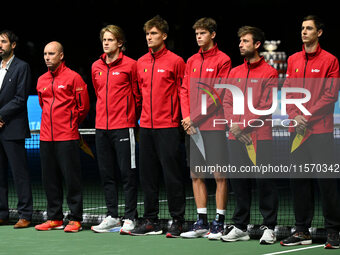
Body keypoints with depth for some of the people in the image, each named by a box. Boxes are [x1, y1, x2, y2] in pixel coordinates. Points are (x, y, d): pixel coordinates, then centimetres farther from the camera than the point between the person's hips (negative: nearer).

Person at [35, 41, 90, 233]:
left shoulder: (73, 78, -4)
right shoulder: (41, 81, 13)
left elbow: (84, 106, 0)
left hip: (67, 138, -6)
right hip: (46, 137, 6)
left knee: (72, 178, -5)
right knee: (50, 179, 7)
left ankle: (75, 219, 0)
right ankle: (55, 218, 14)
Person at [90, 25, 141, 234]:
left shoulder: (130, 65, -4)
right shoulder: (96, 67, 12)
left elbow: (137, 95, 1)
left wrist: (132, 117, 6)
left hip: (123, 127, -6)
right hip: (102, 127, 6)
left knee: (128, 173, -5)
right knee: (107, 174, 8)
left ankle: (130, 218, -1)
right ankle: (112, 217, 15)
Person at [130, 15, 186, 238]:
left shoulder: (175, 61, -5)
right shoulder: (141, 63, 12)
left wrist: (183, 117, -6)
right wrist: (146, 113, 16)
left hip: (168, 126, -6)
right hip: (146, 126, 6)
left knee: (172, 174, -5)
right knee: (148, 174, 8)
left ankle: (178, 221, 2)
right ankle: (151, 221, 16)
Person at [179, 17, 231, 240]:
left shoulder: (222, 60, -3)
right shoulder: (192, 61, 15)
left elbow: (218, 93, -9)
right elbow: (185, 90, 14)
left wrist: (197, 118, -12)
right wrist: (186, 116, -1)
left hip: (214, 125, -6)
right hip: (192, 127, 6)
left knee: (220, 176, -3)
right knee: (196, 175, 7)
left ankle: (219, 223, 1)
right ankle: (202, 223, 13)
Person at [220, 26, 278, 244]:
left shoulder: (269, 73, -2)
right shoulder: (234, 73, 16)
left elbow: (267, 106, -9)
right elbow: (227, 102, 11)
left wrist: (244, 126, -12)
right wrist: (234, 127, -5)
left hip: (260, 137, -5)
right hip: (236, 138, 5)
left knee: (265, 183, -3)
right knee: (239, 182, 8)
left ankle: (269, 228, 3)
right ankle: (240, 228, 15)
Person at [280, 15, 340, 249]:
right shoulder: (293, 60, 14)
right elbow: (288, 91, 12)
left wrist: (308, 117, -12)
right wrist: (295, 116, -4)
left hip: (321, 130, -5)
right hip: (297, 130, 5)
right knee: (298, 180, 6)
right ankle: (302, 231, 14)